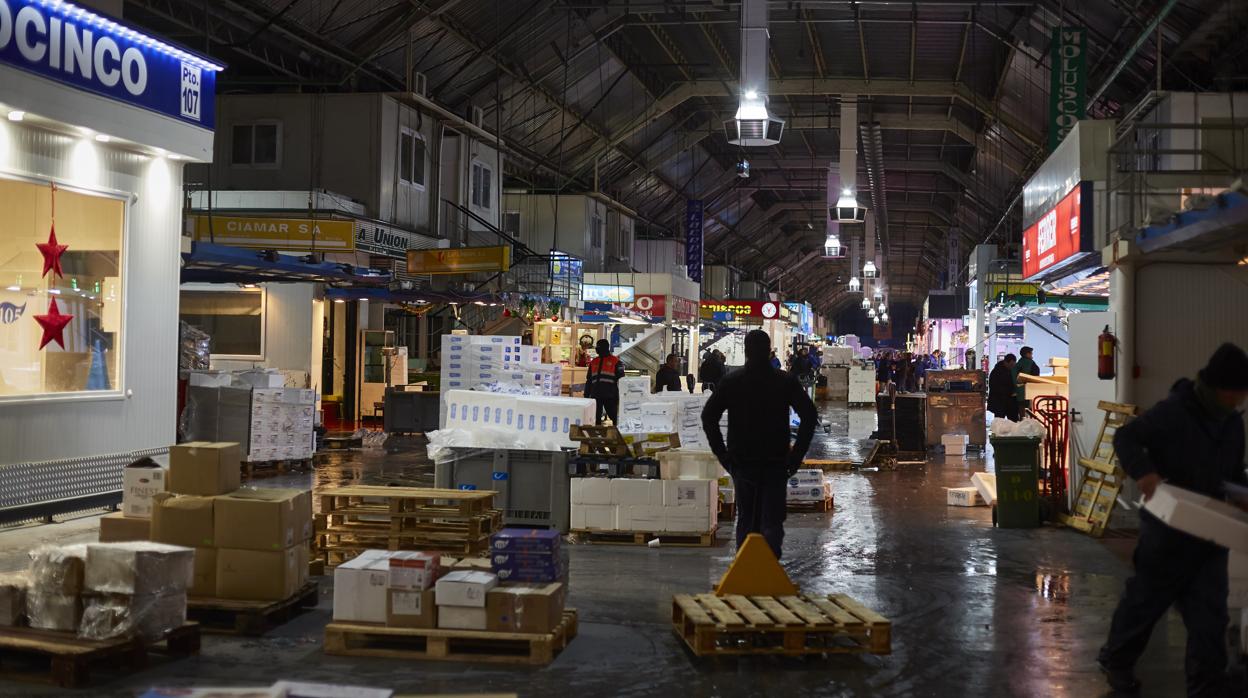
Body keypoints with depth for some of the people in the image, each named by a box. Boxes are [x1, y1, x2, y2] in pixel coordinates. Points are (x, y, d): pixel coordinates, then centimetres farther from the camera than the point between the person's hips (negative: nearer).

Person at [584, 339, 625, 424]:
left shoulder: (615, 362, 3)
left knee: (615, 417, -4)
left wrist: (620, 394, -8)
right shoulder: (593, 362, 19)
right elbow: (588, 380, 22)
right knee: (595, 418, 6)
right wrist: (586, 395, 17)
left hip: (610, 396, -5)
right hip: (595, 395, 5)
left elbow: (621, 379, -1)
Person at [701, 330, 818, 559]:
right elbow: (810, 415, -6)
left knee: (746, 521, 13)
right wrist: (796, 455, -3)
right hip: (776, 463, -1)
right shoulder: (786, 381, -1)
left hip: (742, 463, 1)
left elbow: (708, 417, -3)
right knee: (772, 522, 1)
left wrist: (723, 454, 0)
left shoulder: (731, 381, 1)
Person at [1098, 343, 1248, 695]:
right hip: (1168, 529, -6)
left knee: (1210, 612, 4)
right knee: (1146, 598, 9)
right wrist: (1143, 472, -35)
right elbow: (1126, 437, -18)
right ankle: (1115, 660, 30)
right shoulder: (1172, 412, -16)